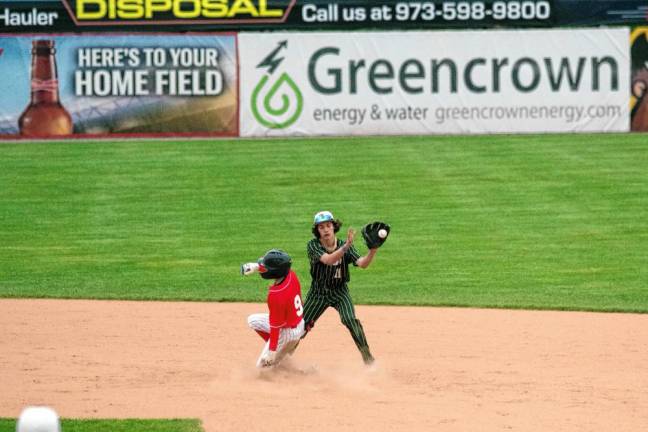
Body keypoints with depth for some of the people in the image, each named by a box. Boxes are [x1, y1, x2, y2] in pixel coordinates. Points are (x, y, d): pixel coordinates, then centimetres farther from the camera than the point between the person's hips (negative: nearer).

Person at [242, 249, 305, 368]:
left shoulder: (275, 296, -37)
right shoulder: (291, 275, -17)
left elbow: (275, 326, -28)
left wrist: (271, 350, -17)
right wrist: (257, 267, -12)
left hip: (288, 331, -8)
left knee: (263, 364, 5)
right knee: (252, 320, 19)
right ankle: (289, 344, 20)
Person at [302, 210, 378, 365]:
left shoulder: (344, 245, -9)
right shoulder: (313, 246, -16)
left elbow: (362, 263, -23)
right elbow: (328, 260, -34)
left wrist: (373, 250, -42)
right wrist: (346, 247, -49)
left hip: (340, 291, 0)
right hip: (318, 293, 0)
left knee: (350, 320, -23)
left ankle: (367, 357, -17)